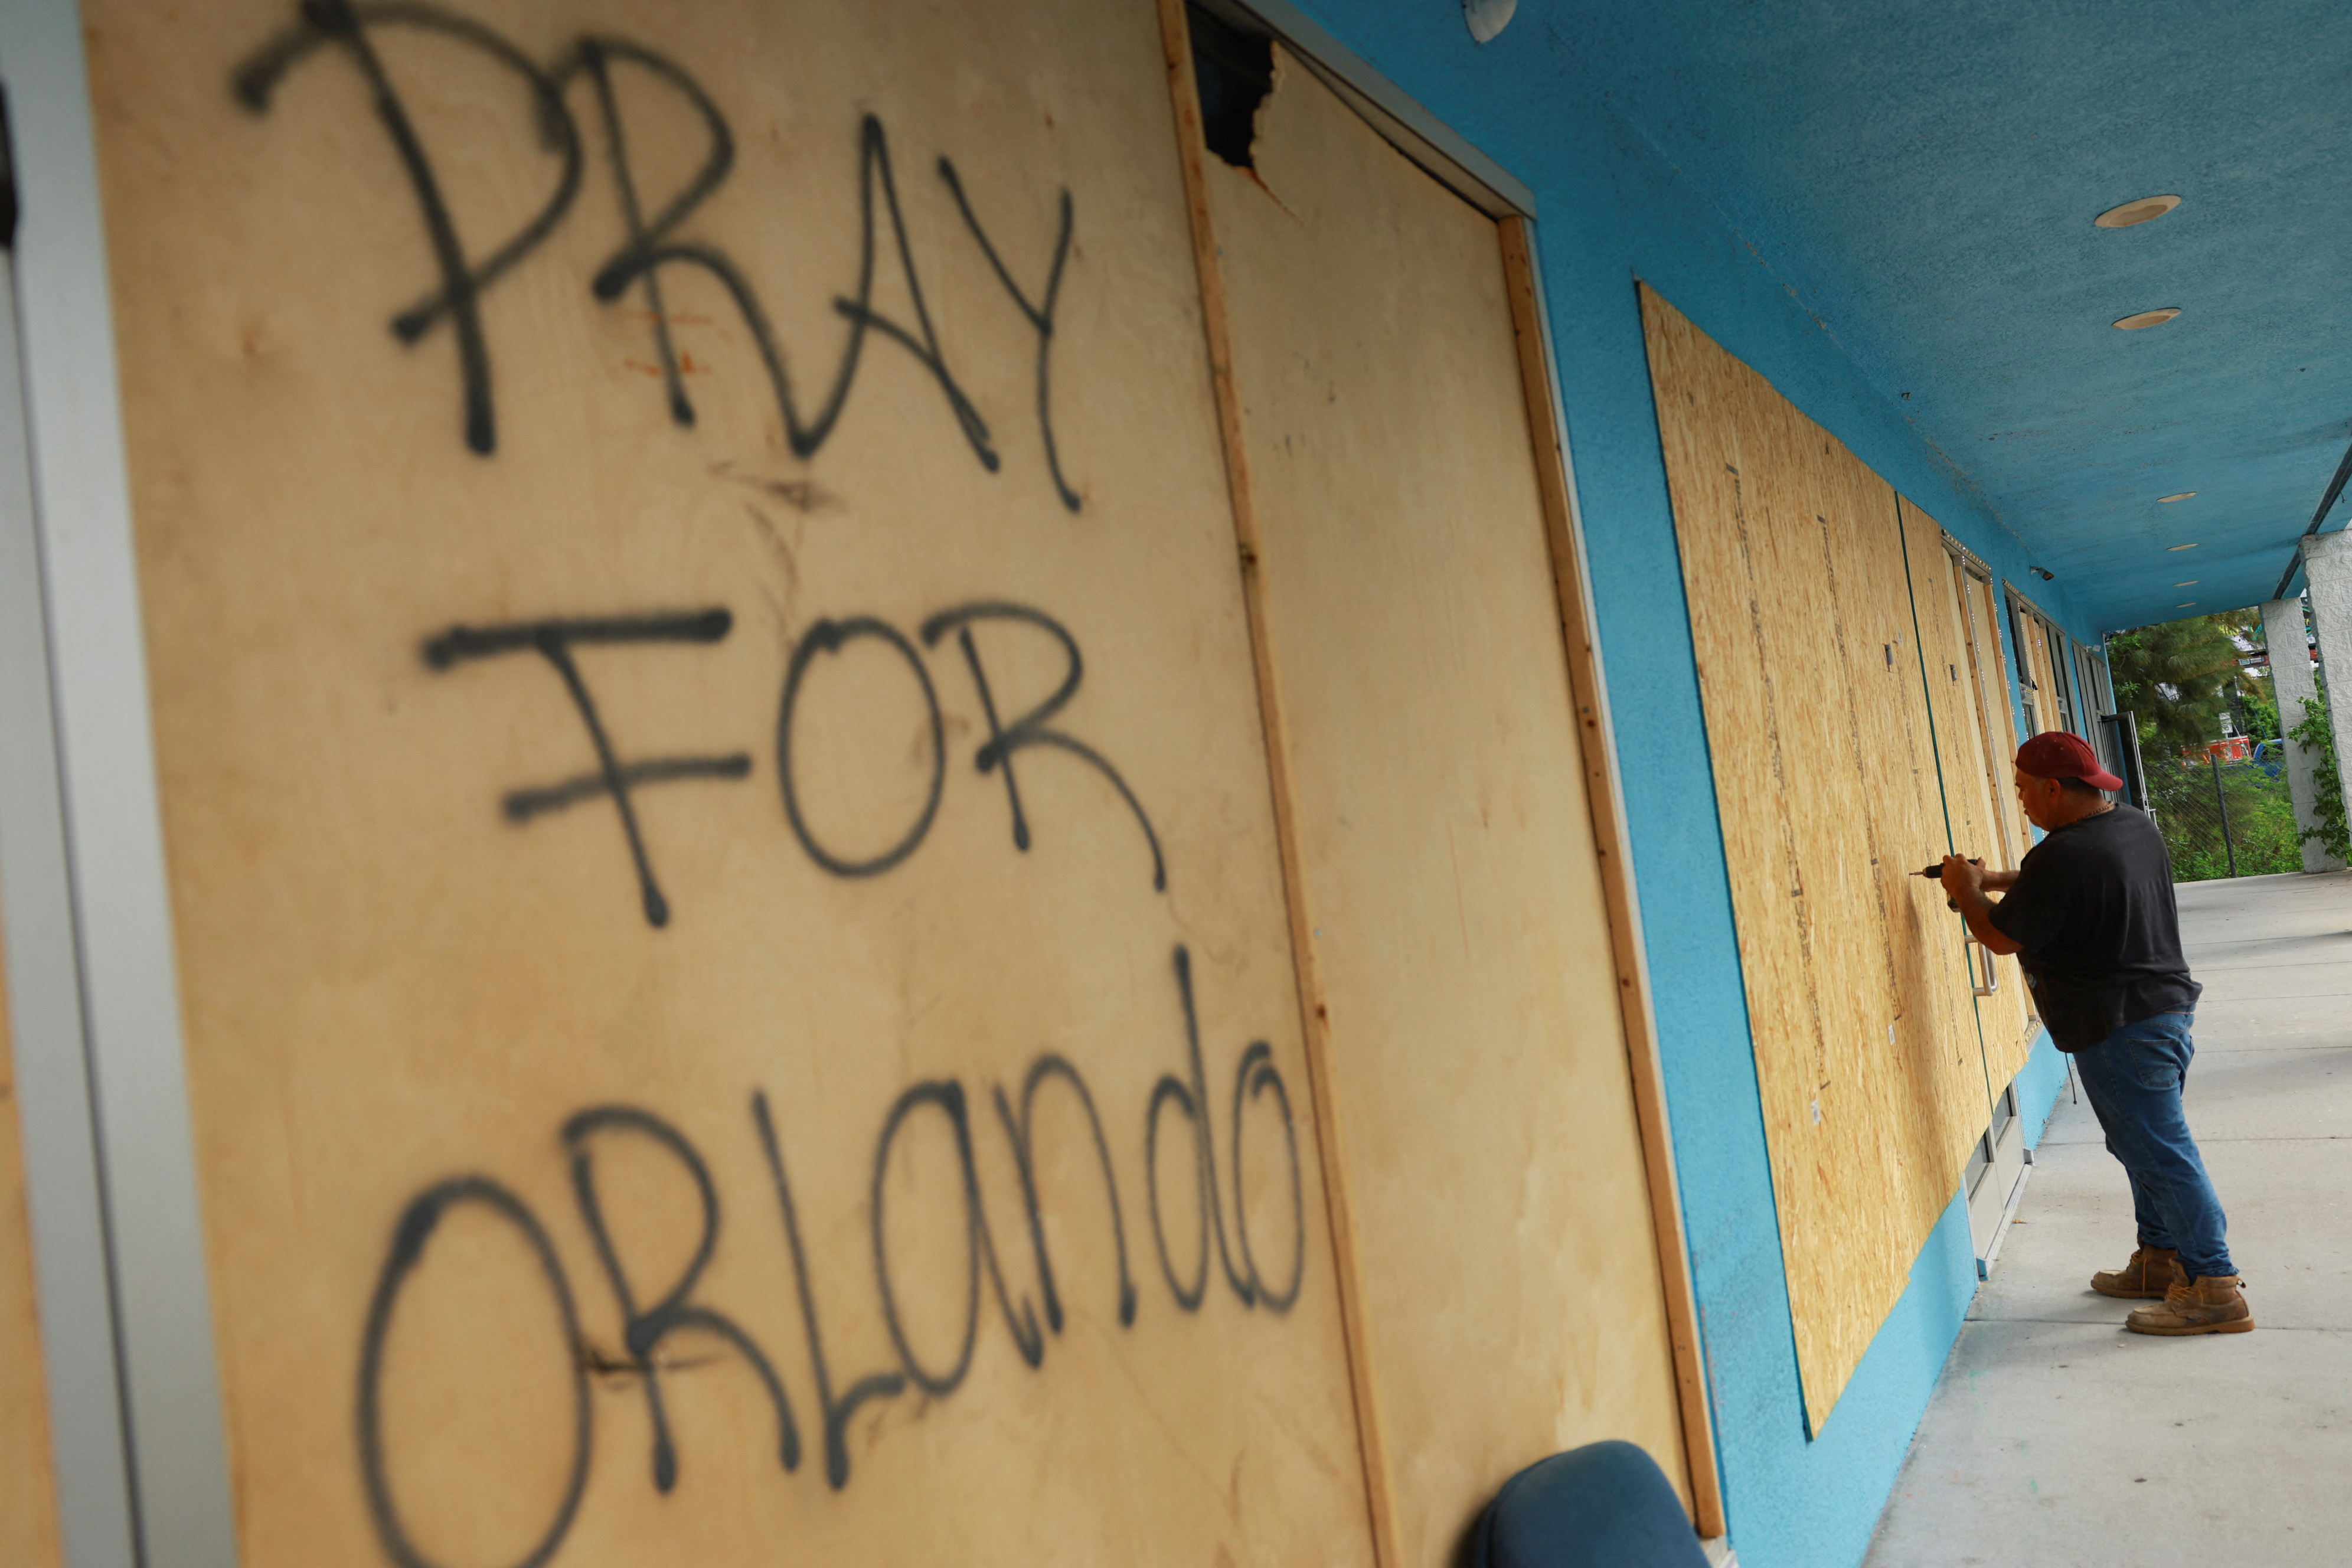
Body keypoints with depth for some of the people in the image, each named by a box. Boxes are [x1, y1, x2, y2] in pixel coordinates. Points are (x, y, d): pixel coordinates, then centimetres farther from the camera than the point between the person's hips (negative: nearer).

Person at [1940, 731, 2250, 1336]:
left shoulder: (2063, 856, -25)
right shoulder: (2132, 823, 7)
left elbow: (2003, 936, -15)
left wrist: (1968, 894, 3)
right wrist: (1993, 879, 18)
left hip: (2120, 1030, -10)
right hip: (2165, 1008, 10)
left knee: (2159, 1152, -4)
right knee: (2152, 1144, 19)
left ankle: (2215, 1289, 2)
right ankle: (2160, 1262, 30)